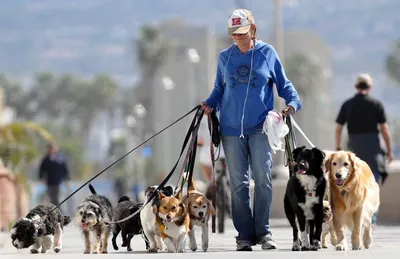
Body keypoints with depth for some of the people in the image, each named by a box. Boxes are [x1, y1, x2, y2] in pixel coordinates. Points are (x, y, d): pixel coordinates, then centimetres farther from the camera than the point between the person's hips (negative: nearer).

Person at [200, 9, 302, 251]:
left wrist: (293, 102, -9)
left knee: (263, 178, -12)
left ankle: (263, 231, -5)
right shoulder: (225, 57, 9)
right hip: (231, 128, 2)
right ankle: (245, 234, 8)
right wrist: (210, 104, 0)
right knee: (238, 183, 3)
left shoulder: (267, 53, 3)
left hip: (260, 127, -2)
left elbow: (284, 84, 8)